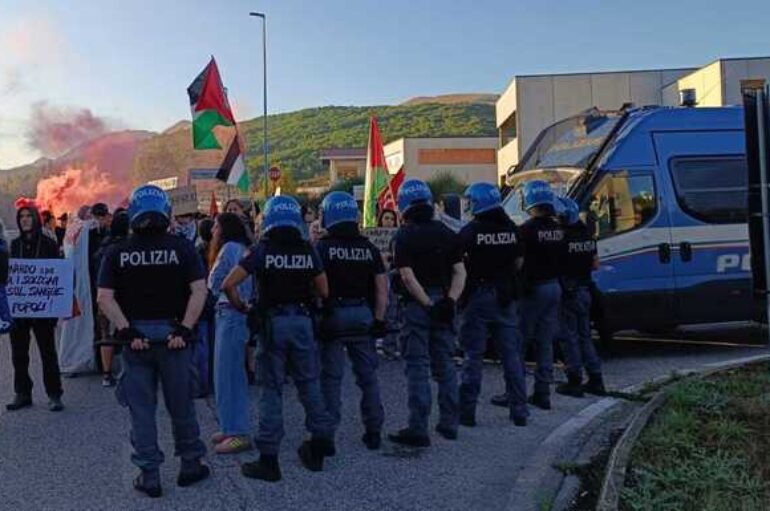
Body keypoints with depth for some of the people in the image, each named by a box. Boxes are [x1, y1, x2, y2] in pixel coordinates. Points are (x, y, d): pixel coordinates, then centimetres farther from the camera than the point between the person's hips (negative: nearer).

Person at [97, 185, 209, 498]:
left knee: (141, 409, 10)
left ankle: (149, 475, 15)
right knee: (181, 405, 14)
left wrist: (126, 331, -9)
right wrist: (185, 329, -11)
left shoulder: (117, 253, -1)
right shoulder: (182, 248, -4)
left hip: (136, 338, 0)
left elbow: (105, 298, -8)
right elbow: (199, 290, -12)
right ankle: (190, 465, 25)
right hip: (172, 336, 0)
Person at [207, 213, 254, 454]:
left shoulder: (230, 248, -12)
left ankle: (238, 433, -1)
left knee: (228, 373, -5)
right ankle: (231, 427, 23)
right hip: (236, 313, 10)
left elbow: (212, 285, -7)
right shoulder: (243, 248, 15)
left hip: (230, 314, -10)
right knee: (232, 373, 15)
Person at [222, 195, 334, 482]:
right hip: (303, 320, 2)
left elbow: (228, 285, -12)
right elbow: (323, 291, 5)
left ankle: (269, 459, 7)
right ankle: (319, 444, 25)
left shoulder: (262, 250, -7)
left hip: (272, 322, -2)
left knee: (272, 388, 3)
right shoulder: (308, 250, 1)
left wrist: (240, 307, 4)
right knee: (309, 384, 15)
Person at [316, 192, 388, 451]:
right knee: (368, 375, 11)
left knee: (331, 376, 4)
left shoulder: (322, 247, -7)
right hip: (363, 315, 4)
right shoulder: (369, 248, 6)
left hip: (333, 314, -3)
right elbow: (381, 287, 4)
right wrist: (379, 318, 7)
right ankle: (373, 432, 17)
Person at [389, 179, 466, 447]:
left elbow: (408, 276, -16)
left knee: (418, 367, -1)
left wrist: (428, 304, -14)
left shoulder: (405, 236, -8)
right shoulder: (446, 233, 7)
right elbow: (460, 271, 0)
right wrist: (450, 300, -8)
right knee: (445, 364, 13)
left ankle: (418, 429, 0)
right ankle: (449, 424, 20)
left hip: (418, 304, -5)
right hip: (443, 303, 5)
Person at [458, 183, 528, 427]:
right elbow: (519, 263, 9)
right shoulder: (511, 228, 3)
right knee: (511, 354, 10)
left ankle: (467, 411, 6)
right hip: (506, 297, 4)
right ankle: (519, 410, 14)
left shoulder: (470, 231, -11)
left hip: (478, 295, -4)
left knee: (473, 355, 3)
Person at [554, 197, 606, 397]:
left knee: (570, 337, 1)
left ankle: (575, 382, 5)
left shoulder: (563, 237, -17)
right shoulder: (587, 235, 7)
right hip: (584, 291, 7)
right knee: (585, 336, 15)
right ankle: (596, 380, 17)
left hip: (568, 292, -7)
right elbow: (595, 265, 13)